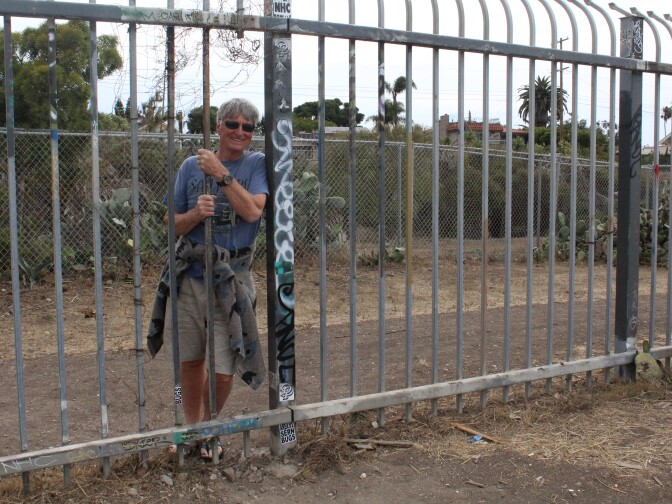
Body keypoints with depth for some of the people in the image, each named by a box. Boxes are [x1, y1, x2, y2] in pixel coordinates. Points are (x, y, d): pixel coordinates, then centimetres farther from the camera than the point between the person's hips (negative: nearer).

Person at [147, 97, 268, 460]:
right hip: (190, 276, 2)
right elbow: (172, 225, 5)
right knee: (190, 361, 15)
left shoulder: (257, 164, 0)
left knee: (222, 370, -2)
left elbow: (253, 211, -16)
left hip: (232, 281, -2)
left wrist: (222, 173, -17)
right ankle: (191, 428, 38)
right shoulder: (191, 166, 5)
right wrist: (195, 214, -15)